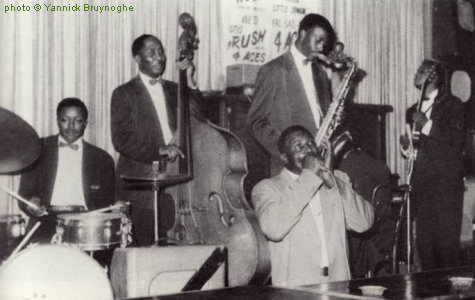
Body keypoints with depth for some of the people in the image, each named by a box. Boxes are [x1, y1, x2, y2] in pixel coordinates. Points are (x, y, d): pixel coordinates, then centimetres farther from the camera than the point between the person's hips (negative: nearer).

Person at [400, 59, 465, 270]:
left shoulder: (453, 105, 3)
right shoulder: (413, 111, 20)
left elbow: (458, 140, -11)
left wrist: (426, 126, -13)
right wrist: (406, 145, 4)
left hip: (446, 183, -5)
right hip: (420, 183, 5)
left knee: (447, 240, -9)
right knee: (424, 242, 2)